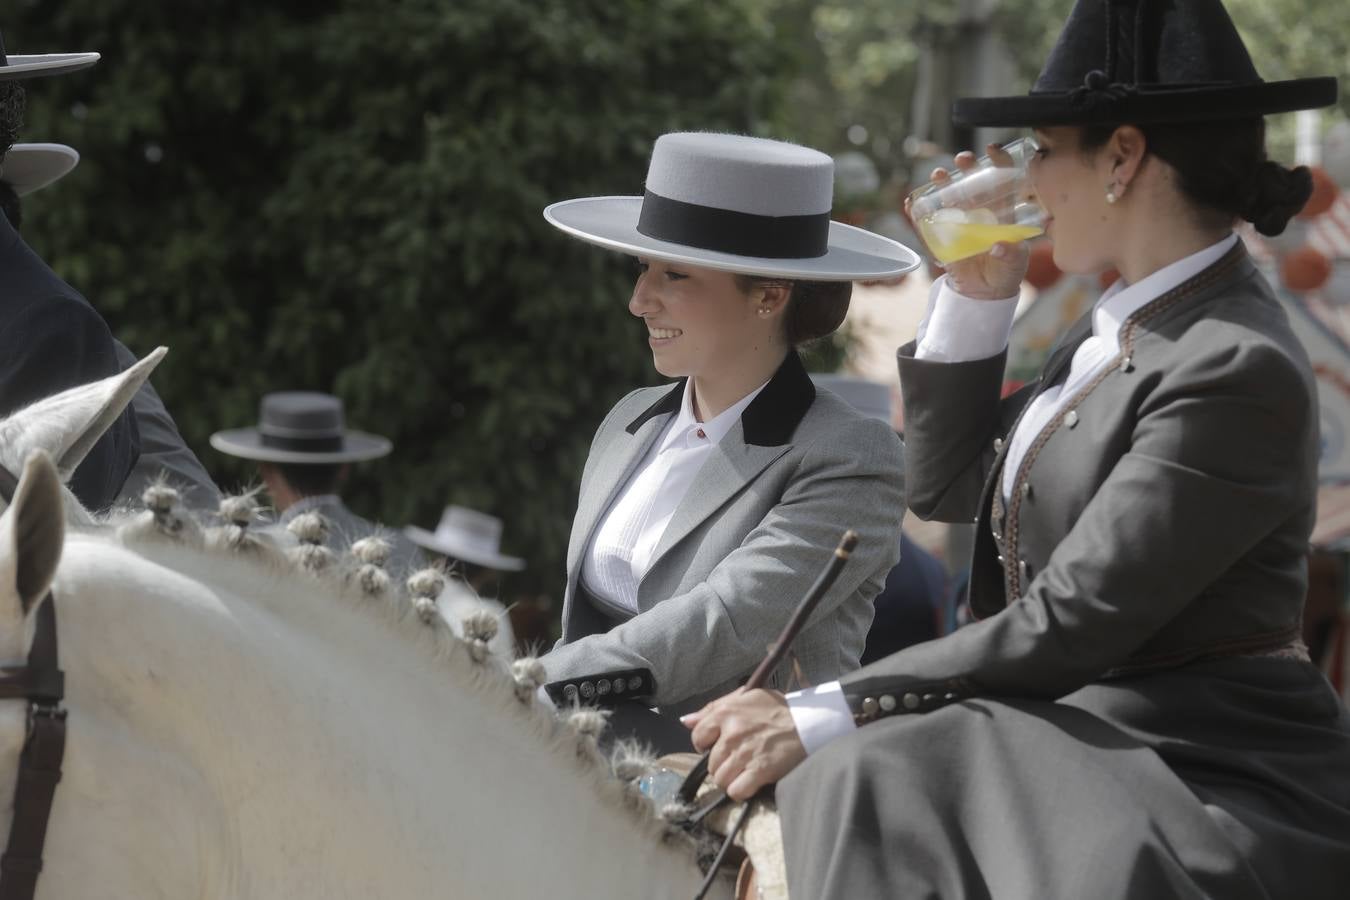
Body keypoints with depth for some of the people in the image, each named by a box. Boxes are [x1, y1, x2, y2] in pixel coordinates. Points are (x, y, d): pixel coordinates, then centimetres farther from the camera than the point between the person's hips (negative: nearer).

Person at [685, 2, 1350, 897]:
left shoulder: (1235, 369, -17)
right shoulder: (1117, 328, 11)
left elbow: (1071, 623, -20)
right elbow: (944, 487, 20)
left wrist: (822, 716, -20)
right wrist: (977, 295, 9)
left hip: (1216, 782, -9)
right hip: (1092, 740, 9)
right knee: (869, 781, -12)